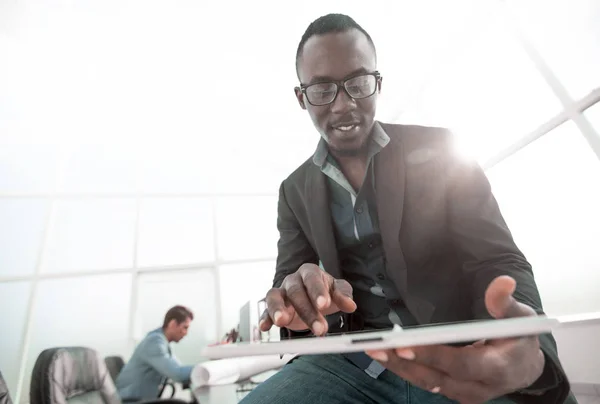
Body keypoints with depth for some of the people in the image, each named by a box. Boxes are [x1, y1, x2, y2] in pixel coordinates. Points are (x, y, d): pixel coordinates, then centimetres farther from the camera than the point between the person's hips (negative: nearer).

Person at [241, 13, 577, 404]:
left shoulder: (438, 150, -2)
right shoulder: (296, 191, 5)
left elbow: (498, 261, -7)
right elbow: (286, 280, 1)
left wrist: (531, 348, -30)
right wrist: (295, 299, -26)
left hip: (458, 357, 0)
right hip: (354, 363, 2)